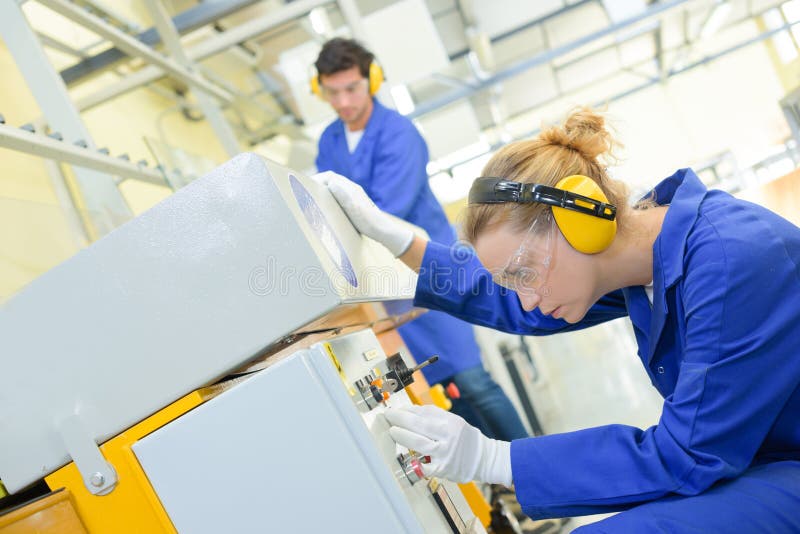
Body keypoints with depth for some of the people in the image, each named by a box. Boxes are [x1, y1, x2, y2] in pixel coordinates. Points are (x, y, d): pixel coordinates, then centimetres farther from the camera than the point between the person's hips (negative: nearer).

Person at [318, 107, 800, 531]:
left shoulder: (730, 261, -29)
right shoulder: (633, 264, -2)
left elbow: (691, 457, -25)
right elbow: (510, 303, 14)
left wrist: (489, 458, -25)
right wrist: (388, 234, 8)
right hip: (751, 460, 8)